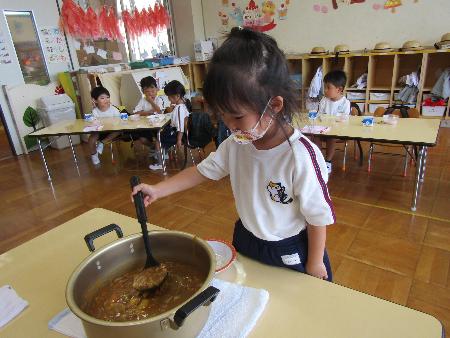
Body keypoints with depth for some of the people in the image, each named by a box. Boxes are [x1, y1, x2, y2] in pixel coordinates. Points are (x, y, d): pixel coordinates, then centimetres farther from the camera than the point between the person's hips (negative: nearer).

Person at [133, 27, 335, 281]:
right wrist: (157, 190, -6)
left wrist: (315, 264, -8)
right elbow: (203, 170, 0)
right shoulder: (236, 144, -13)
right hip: (245, 242, 6)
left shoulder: (301, 156, -31)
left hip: (290, 255, -5)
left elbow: (318, 217, -20)